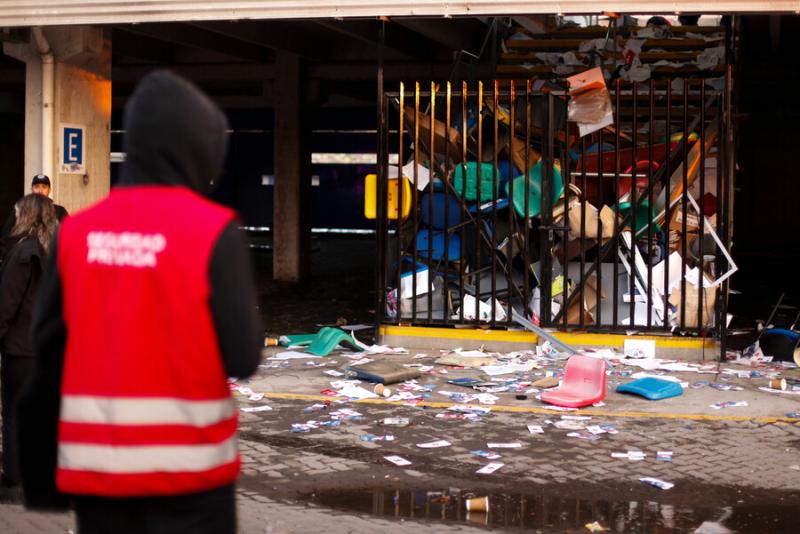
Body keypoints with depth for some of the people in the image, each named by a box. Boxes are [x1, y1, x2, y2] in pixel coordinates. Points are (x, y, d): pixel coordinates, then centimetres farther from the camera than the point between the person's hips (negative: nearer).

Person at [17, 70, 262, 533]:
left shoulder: (76, 231, 2)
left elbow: (47, 352, 5)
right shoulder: (212, 230, -11)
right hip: (187, 463, -4)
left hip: (94, 466, 4)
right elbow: (242, 357, -12)